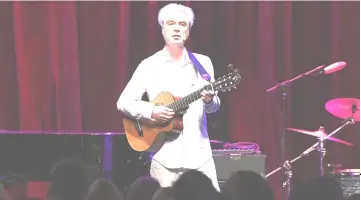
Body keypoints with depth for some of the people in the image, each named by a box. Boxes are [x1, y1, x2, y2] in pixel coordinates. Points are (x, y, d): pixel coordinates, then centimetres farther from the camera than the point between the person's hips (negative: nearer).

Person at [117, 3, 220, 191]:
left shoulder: (203, 63, 8)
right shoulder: (149, 66, 2)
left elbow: (215, 107, 11)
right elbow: (123, 102, 2)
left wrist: (210, 101, -13)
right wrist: (151, 111, -15)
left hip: (200, 155, 2)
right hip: (165, 157, -1)